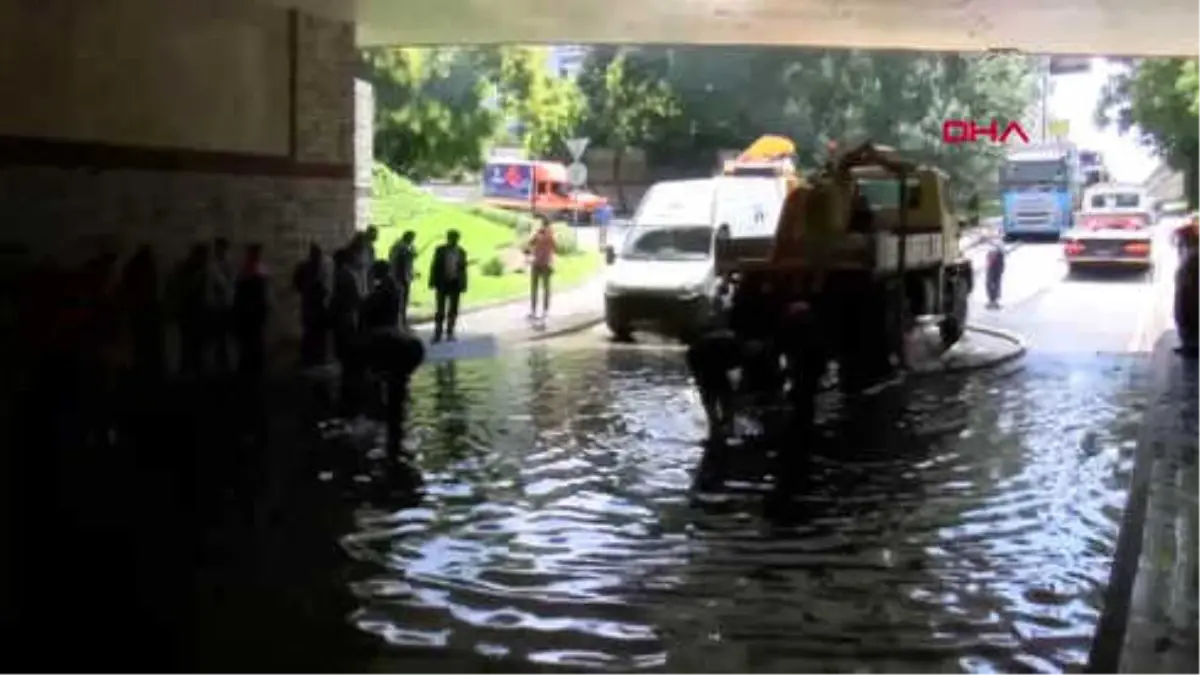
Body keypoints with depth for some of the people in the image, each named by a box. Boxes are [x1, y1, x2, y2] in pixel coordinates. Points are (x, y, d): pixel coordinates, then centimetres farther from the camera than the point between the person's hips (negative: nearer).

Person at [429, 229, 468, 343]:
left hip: (455, 283, 1)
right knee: (440, 310, 0)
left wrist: (463, 285, 1)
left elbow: (463, 269, 4)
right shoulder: (440, 250, -2)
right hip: (442, 282, -1)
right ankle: (437, 333, 4)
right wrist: (433, 282, -6)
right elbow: (434, 266, -1)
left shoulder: (461, 252, 1)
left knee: (453, 309, 7)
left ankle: (450, 333, 16)